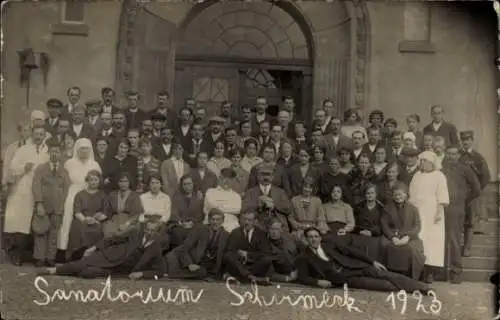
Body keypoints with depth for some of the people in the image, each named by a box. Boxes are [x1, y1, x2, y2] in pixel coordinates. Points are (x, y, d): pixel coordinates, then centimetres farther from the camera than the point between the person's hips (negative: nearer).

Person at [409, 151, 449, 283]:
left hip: (432, 215, -4)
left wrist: (439, 212, -15)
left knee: (432, 240, -6)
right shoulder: (417, 175, 15)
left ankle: (430, 272, -4)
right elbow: (411, 194, 15)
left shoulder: (439, 176, 1)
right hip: (416, 214, 4)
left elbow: (442, 198, -6)